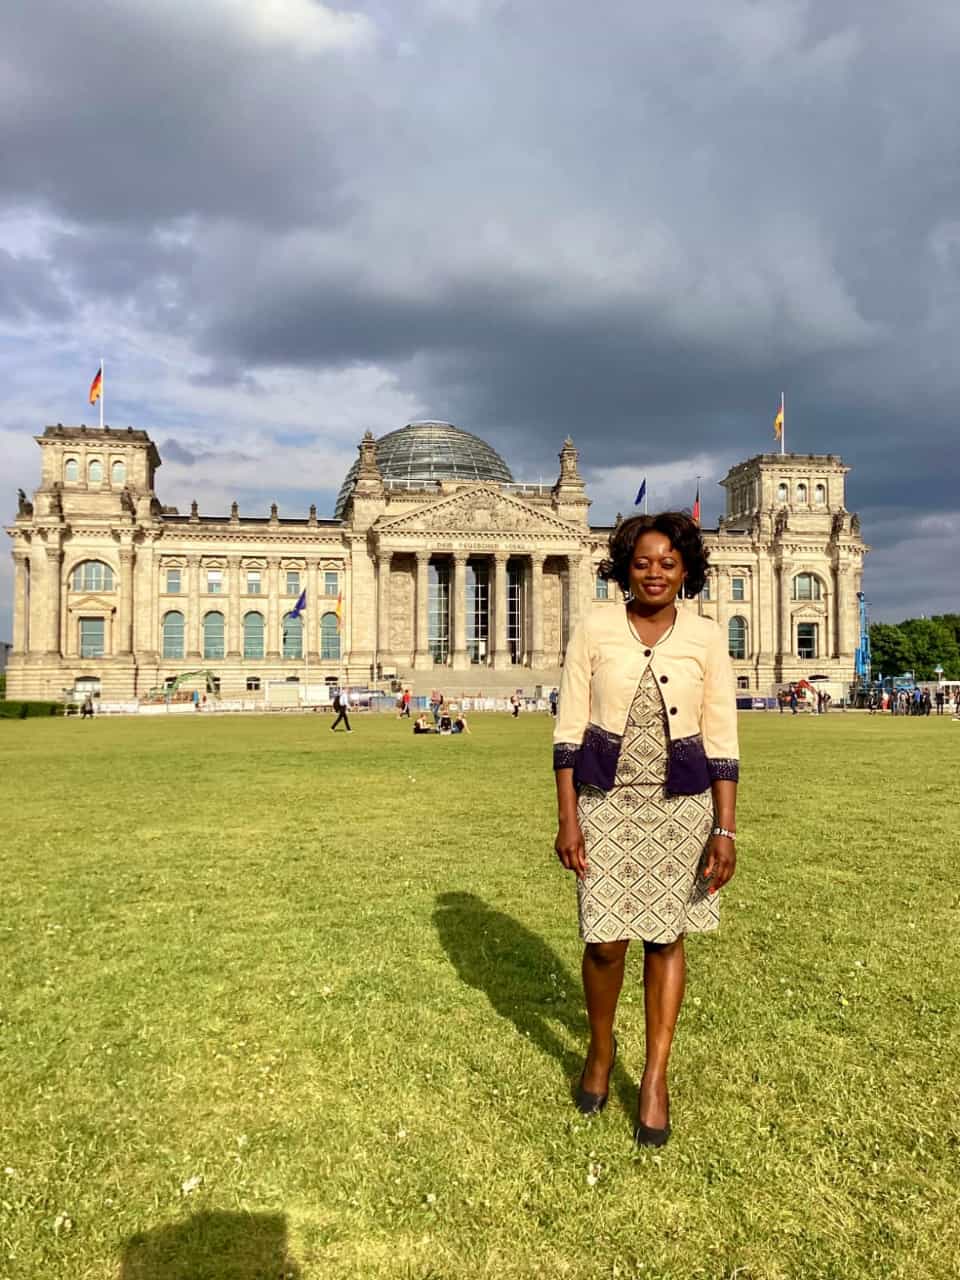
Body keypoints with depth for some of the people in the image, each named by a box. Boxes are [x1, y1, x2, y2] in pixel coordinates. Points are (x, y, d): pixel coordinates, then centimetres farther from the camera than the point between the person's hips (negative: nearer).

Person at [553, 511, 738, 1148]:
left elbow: (722, 738, -1)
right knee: (605, 939, 3)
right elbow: (569, 729, -3)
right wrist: (567, 819, -6)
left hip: (681, 803, 1)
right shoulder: (595, 629, -3)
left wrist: (726, 829, -6)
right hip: (606, 800, 0)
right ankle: (601, 1049, 34)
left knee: (667, 937, 10)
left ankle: (656, 1078, 27)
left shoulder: (706, 636, -2)